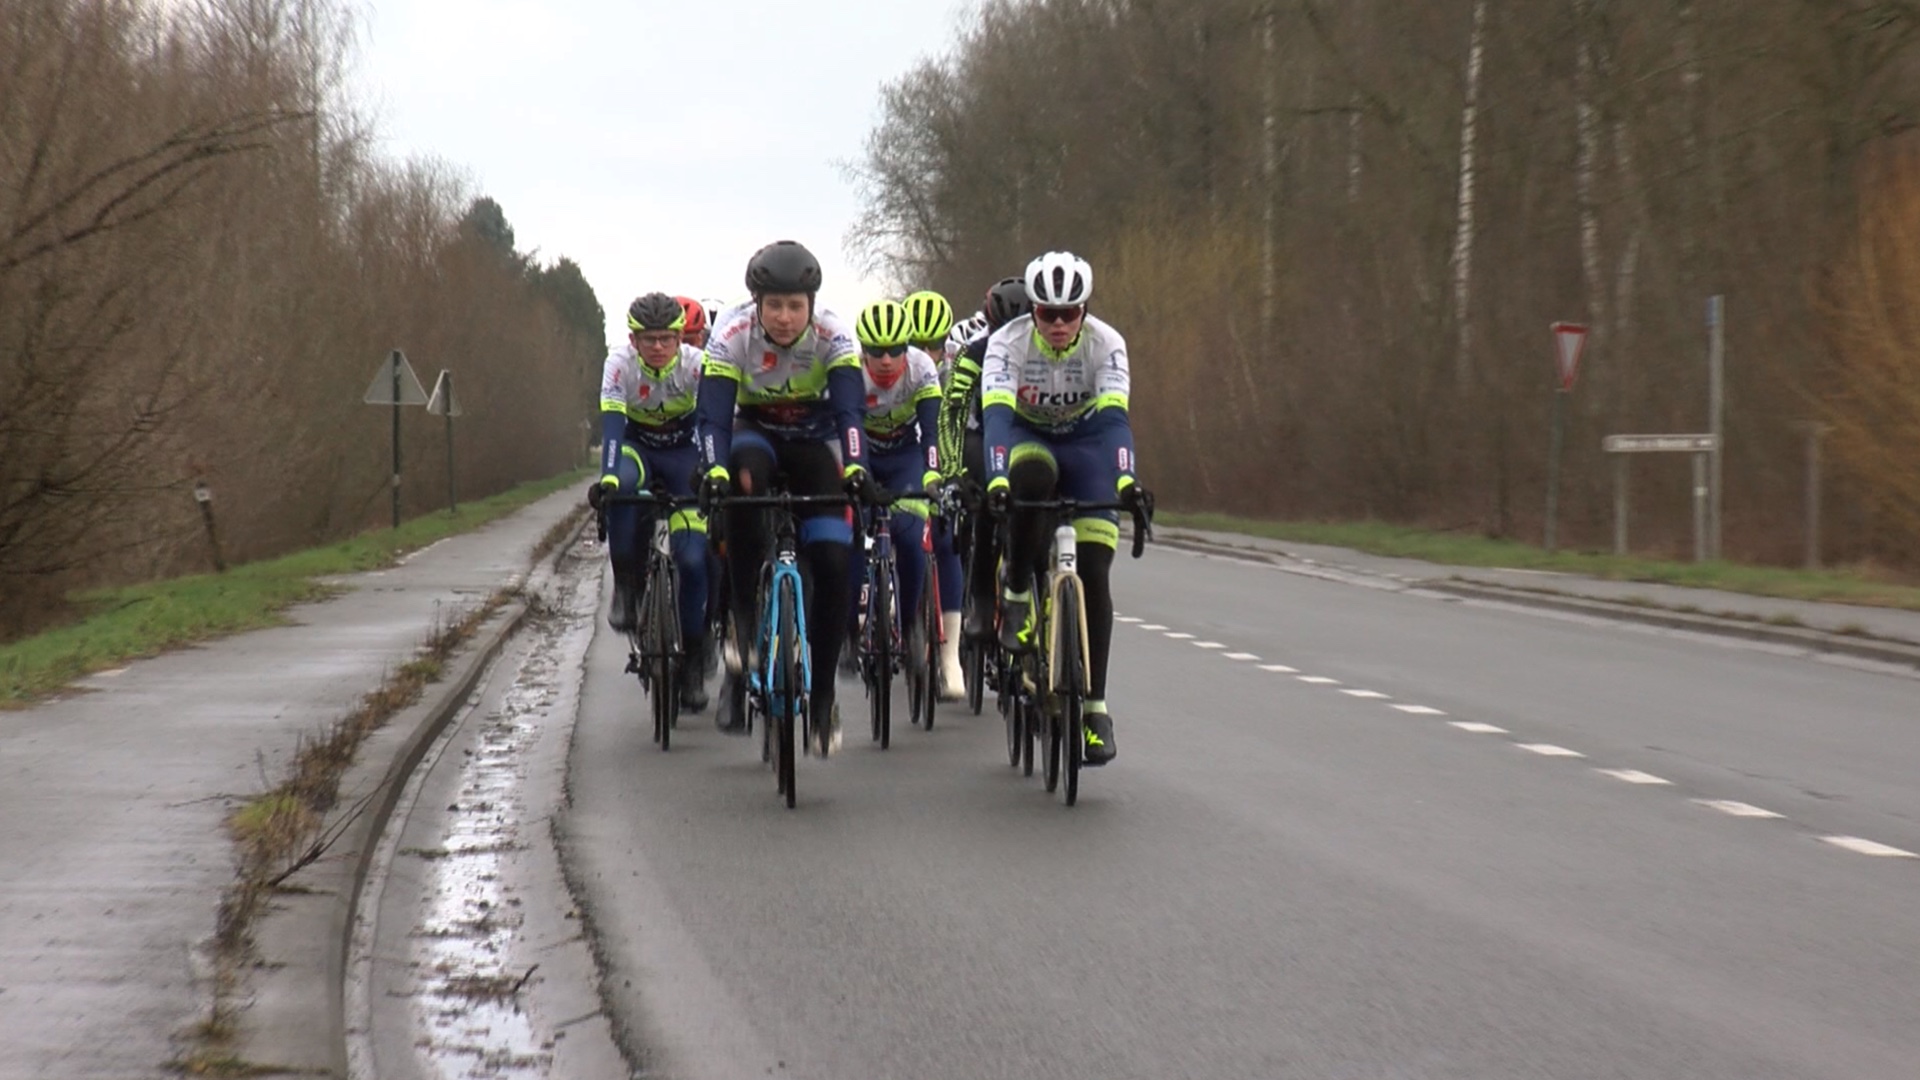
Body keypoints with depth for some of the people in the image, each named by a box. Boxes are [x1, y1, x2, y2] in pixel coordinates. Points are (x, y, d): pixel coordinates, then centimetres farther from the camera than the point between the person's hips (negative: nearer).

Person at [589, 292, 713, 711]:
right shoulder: (619, 363, -22)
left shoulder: (696, 365, -22)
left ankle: (693, 660, 2)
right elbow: (611, 424, -31)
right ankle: (627, 584, -24)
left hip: (683, 453, 0)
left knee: (693, 558, -14)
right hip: (636, 447, 0)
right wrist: (608, 477, -48)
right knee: (622, 485, -39)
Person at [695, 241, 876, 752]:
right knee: (743, 476, -39)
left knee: (832, 565, -15)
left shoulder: (833, 336, -24)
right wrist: (714, 471, -50)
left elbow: (849, 409, -33)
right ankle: (744, 621, -29)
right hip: (756, 432, -1)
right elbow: (713, 415, -32)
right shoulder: (732, 335, -25)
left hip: (814, 444, 1)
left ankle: (823, 692, 2)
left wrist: (855, 466, -51)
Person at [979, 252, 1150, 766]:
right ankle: (1017, 596, -21)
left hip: (1086, 445, 1)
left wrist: (1126, 479, -51)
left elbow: (1114, 417, -34)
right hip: (1027, 440, 0)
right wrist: (997, 479, -54)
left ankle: (1095, 706, -7)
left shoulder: (1106, 344, -23)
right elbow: (996, 414, -37)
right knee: (1032, 476, -40)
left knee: (1092, 574, -13)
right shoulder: (1008, 342, -25)